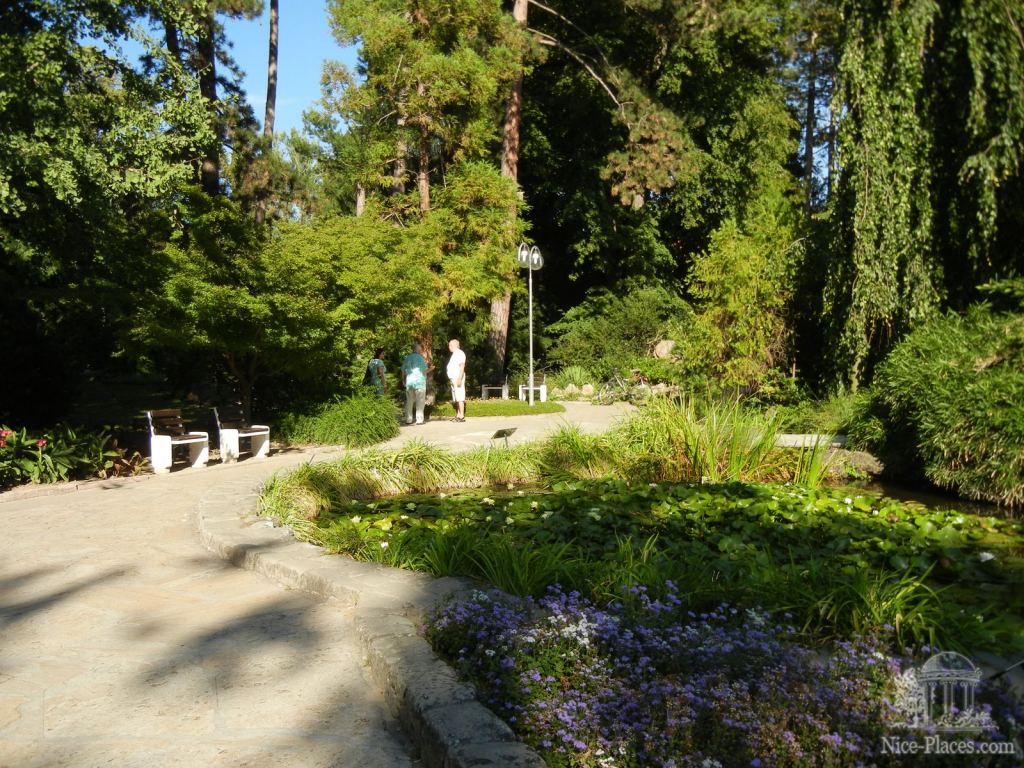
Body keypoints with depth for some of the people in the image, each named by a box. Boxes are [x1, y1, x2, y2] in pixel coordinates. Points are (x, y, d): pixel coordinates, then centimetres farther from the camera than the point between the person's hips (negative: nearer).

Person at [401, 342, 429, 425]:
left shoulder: (407, 358, 7)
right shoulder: (421, 358, -8)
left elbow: (403, 370, 12)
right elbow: (425, 371, -10)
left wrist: (403, 380, 23)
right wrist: (430, 369, 11)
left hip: (409, 382, 5)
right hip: (419, 382, -4)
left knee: (409, 401, 11)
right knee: (420, 402, 1)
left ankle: (408, 419, 11)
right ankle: (419, 419, -2)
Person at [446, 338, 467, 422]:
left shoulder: (459, 353, -10)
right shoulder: (454, 354, 20)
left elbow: (462, 367, -18)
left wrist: (459, 379, -25)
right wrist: (452, 380, 16)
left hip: (458, 378, -10)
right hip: (453, 379, 10)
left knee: (460, 398, -11)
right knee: (456, 398, 9)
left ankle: (462, 416, -13)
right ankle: (458, 415, 11)